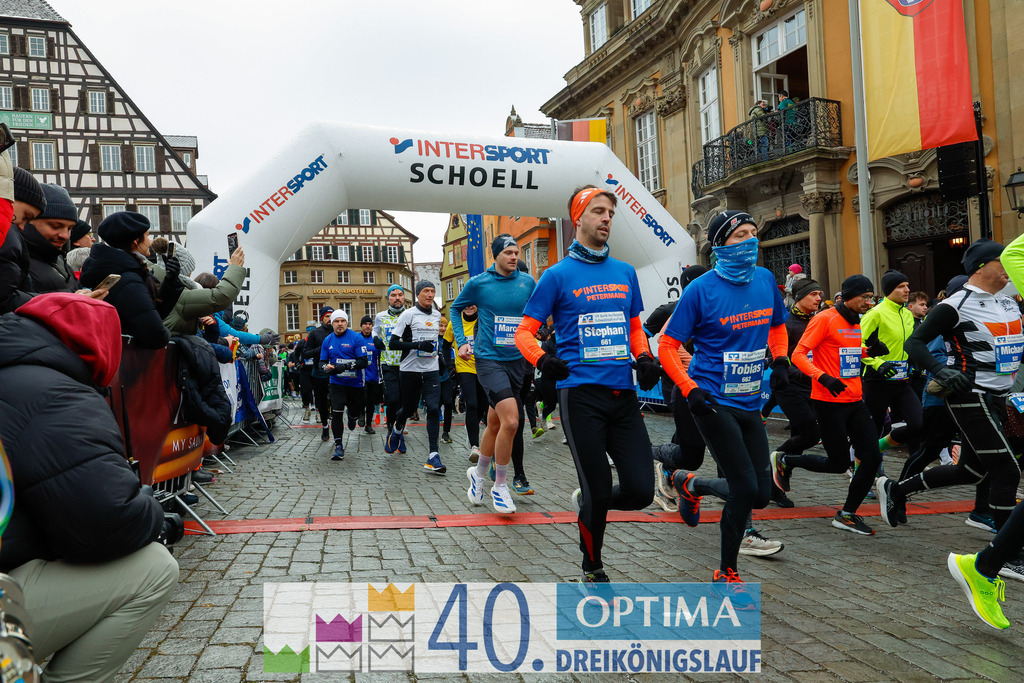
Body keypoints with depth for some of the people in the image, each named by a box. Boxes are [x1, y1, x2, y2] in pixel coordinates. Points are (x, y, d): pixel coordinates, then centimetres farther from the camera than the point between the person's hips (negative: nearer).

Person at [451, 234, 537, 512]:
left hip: (517, 360, 4)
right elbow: (456, 308, 12)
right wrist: (462, 341, 3)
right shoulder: (478, 283, -3)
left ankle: (478, 473, 38)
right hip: (489, 360, -4)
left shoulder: (527, 282, 4)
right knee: (510, 421, -18)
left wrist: (532, 339, 6)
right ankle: (500, 486, 0)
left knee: (495, 425, 13)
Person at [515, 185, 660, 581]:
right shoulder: (558, 275, 2)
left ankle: (587, 502, 30)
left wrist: (645, 358, 5)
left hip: (624, 393, 4)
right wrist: (542, 359, -18)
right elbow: (525, 331, 2)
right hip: (581, 394, -4)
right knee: (599, 491, 0)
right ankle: (592, 568, 27)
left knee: (641, 491, -3)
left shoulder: (625, 272, 15)